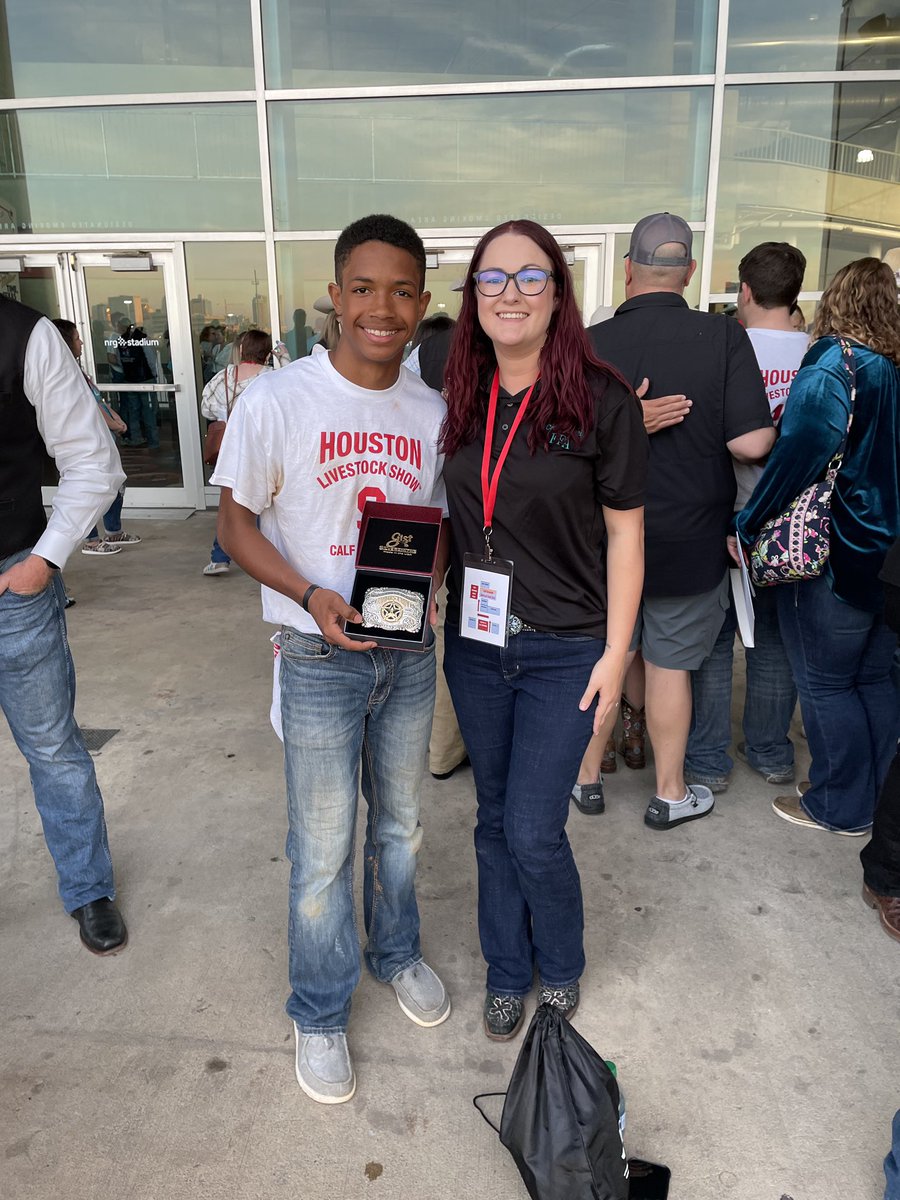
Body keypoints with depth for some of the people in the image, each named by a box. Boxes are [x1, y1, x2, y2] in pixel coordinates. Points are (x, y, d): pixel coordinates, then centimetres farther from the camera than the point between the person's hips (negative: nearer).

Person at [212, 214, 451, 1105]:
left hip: (410, 652, 4)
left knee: (400, 824, 21)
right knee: (323, 848, 6)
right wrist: (312, 596, -22)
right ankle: (320, 1013, 30)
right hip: (319, 658, -4)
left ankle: (397, 953, 47)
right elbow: (236, 525, -7)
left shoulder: (431, 411, 1)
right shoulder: (276, 402, -12)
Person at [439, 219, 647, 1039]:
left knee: (534, 831, -1)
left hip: (565, 651, -4)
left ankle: (560, 968, 31)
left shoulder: (601, 400, -10)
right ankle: (507, 970, 38)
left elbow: (624, 532, -7)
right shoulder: (461, 400, 3)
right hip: (474, 644, 4)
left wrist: (616, 650, -9)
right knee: (495, 819, 16)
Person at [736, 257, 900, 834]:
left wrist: (747, 526, -18)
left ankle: (840, 806, 17)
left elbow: (800, 455, -26)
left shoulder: (833, 366, -15)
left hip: (833, 559, -7)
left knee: (825, 683, 5)